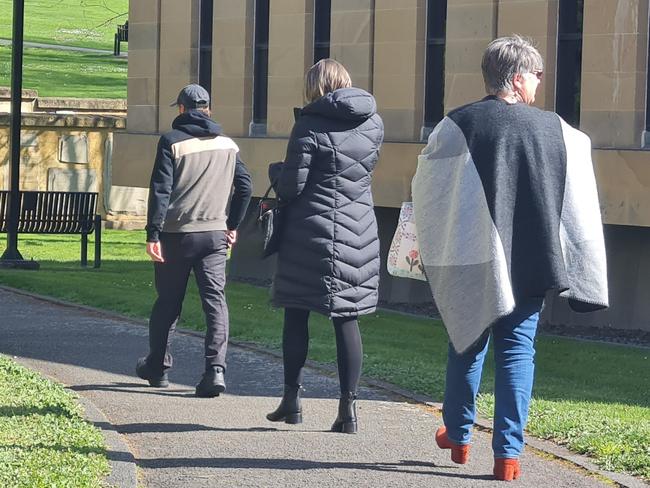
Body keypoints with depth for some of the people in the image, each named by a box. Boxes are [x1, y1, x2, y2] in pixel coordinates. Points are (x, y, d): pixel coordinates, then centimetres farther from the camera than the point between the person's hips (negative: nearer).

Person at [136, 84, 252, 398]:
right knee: (215, 300, -1)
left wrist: (153, 234, -11)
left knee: (167, 302, 11)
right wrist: (232, 225, 19)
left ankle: (157, 366, 24)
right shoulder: (228, 145, 9)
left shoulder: (172, 142, -6)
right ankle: (215, 369, -16)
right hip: (215, 235, 2)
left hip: (176, 234, -2)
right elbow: (244, 187, 10)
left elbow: (160, 190, -11)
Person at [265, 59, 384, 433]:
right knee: (347, 318, 5)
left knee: (296, 315, 9)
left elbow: (291, 185, -10)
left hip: (312, 232, -4)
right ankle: (349, 406, 1)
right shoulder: (374, 123, 6)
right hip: (359, 231, 4)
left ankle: (293, 399, 12)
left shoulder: (310, 125, -10)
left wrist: (276, 172, 9)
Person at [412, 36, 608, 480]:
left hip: (470, 263, 1)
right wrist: (584, 273, 10)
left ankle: (458, 434, 30)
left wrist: (430, 249, 18)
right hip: (531, 263, 0)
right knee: (517, 351, 4)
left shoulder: (456, 127, -5)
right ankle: (508, 451, -1)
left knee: (467, 345, 17)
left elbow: (426, 194, 2)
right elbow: (579, 205, 2)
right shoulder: (558, 131, -2)